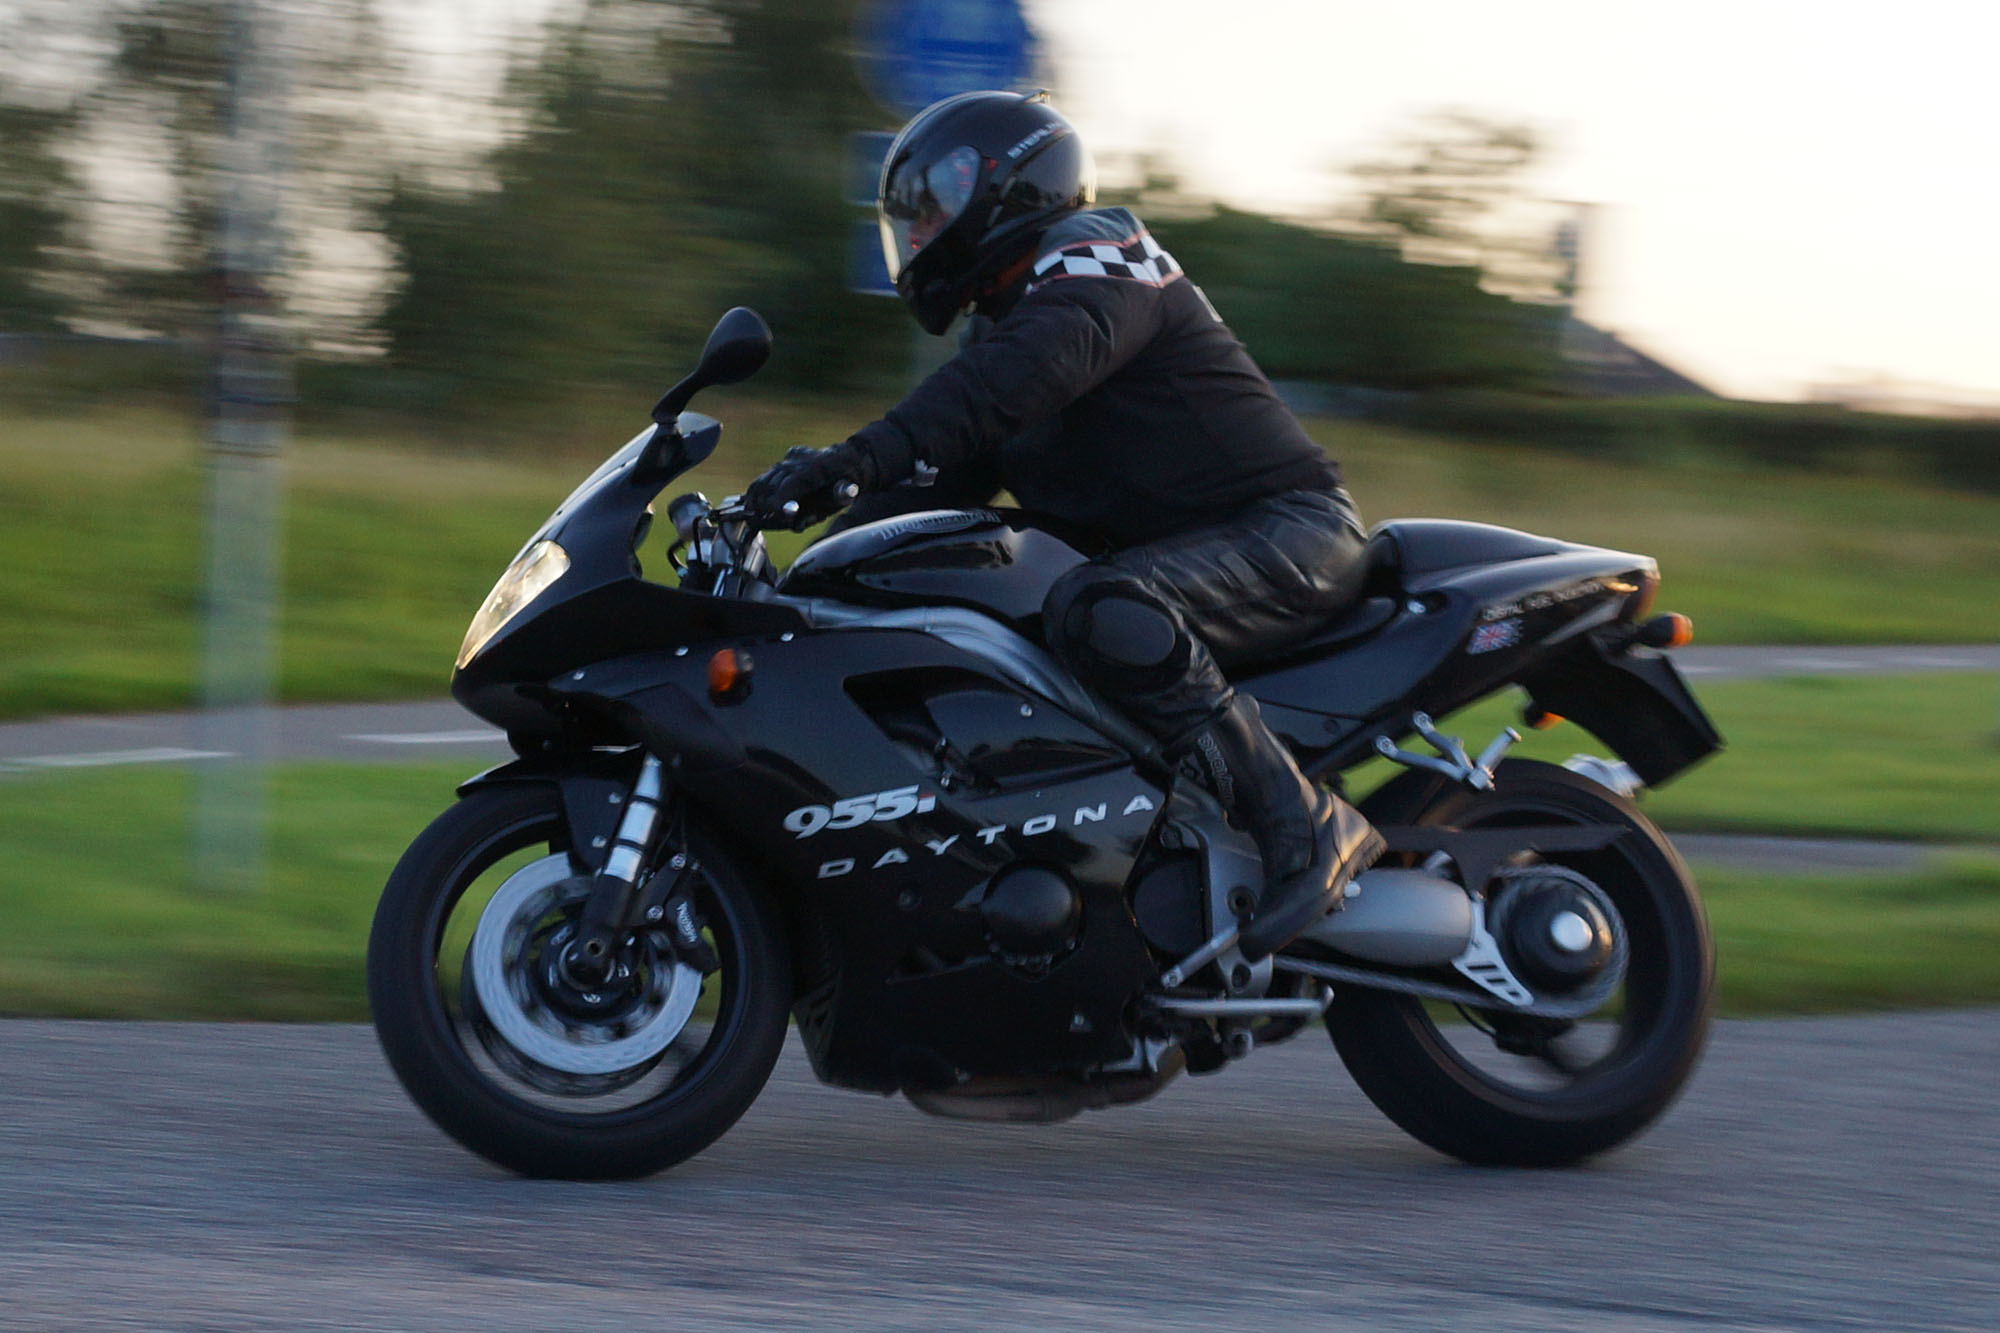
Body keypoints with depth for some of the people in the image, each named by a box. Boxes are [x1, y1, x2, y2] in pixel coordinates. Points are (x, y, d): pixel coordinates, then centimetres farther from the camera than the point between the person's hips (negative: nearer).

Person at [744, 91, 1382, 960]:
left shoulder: (1093, 255, -10)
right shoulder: (1006, 320, 21)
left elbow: (1031, 368, -32)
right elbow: (944, 484, 20)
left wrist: (866, 456, -43)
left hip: (1289, 530, -10)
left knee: (1098, 616, -36)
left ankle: (1311, 828, -34)